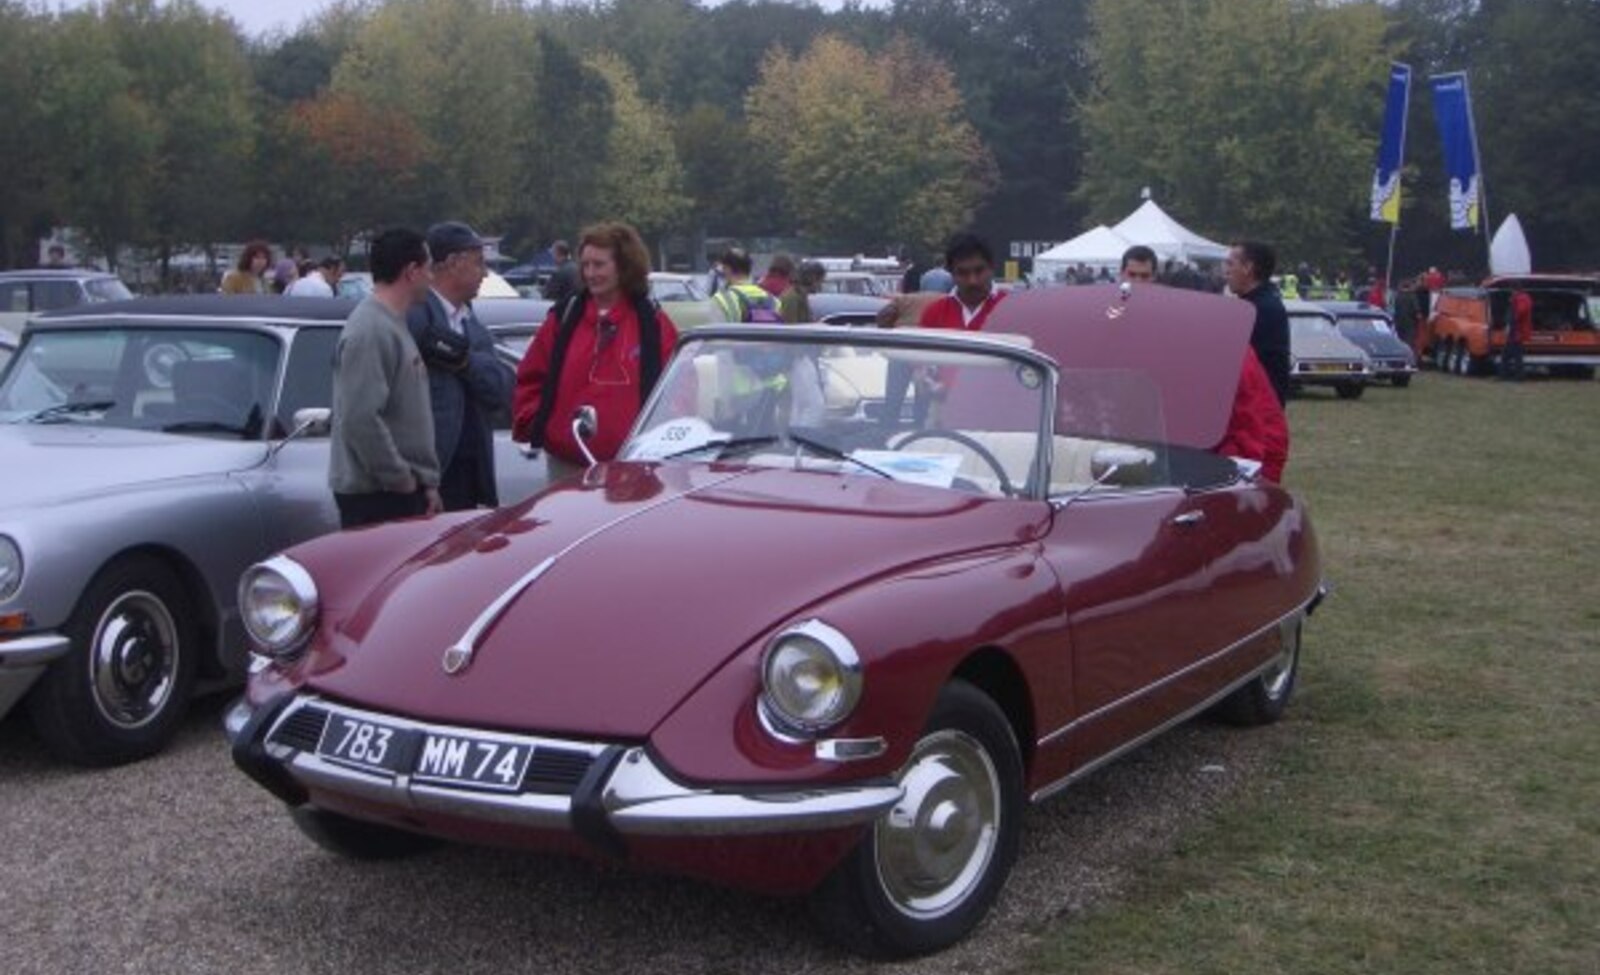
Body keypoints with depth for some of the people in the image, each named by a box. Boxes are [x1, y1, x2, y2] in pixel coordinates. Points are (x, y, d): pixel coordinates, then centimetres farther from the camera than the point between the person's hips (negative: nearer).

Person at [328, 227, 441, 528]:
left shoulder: (394, 324, 17)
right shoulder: (370, 330, -16)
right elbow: (360, 419, -24)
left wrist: (427, 481, 17)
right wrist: (401, 479, -17)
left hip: (403, 490, 10)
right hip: (374, 495, -10)